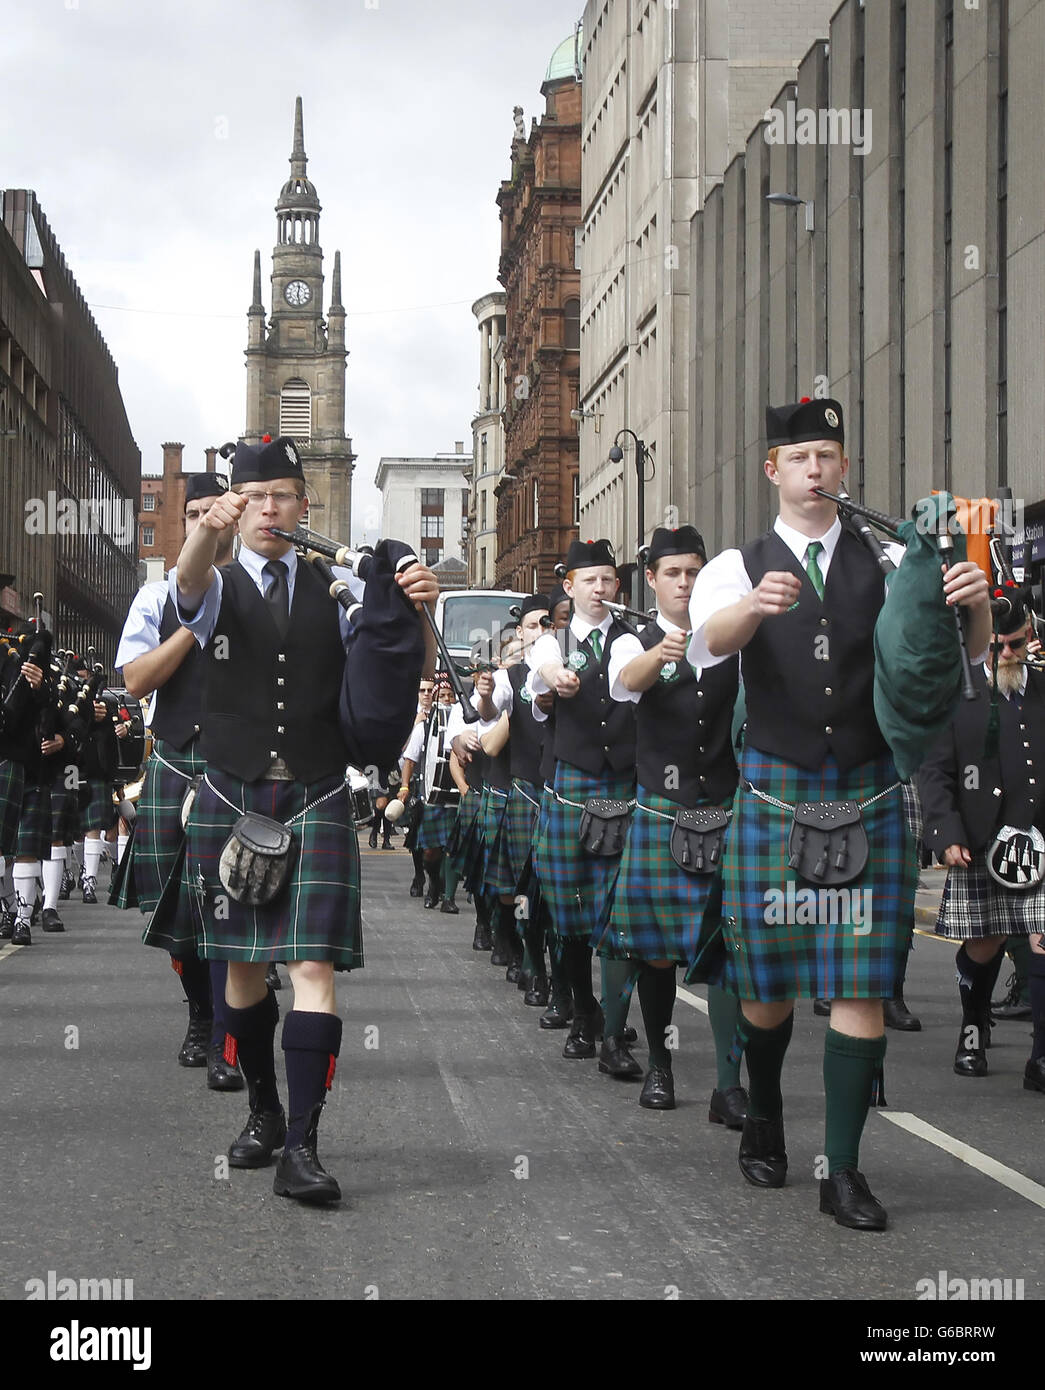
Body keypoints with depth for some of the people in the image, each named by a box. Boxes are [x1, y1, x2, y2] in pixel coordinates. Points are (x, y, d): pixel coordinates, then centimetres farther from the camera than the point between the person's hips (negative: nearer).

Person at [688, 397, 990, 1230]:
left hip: (868, 794, 1)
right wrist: (754, 607, -41)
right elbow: (709, 642, -17)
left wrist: (975, 605, -27)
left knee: (861, 986, -3)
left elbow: (958, 653, -3)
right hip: (776, 791, 0)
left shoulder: (884, 564, 6)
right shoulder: (739, 567, 4)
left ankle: (844, 1170, 4)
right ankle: (764, 1121, 34)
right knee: (770, 979, 8)